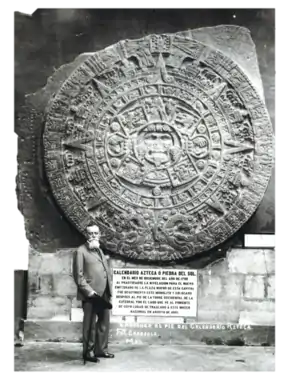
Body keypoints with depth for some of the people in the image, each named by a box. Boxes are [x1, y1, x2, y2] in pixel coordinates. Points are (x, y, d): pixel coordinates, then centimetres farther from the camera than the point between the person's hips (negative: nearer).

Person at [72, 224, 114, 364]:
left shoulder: (99, 250, 19)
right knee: (90, 325, 1)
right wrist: (88, 291, -18)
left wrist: (109, 290, 11)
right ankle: (88, 352, 12)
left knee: (104, 323, 13)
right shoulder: (81, 251, -6)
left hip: (103, 294, 8)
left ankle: (101, 349, 24)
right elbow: (78, 275, -11)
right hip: (90, 295, -8)